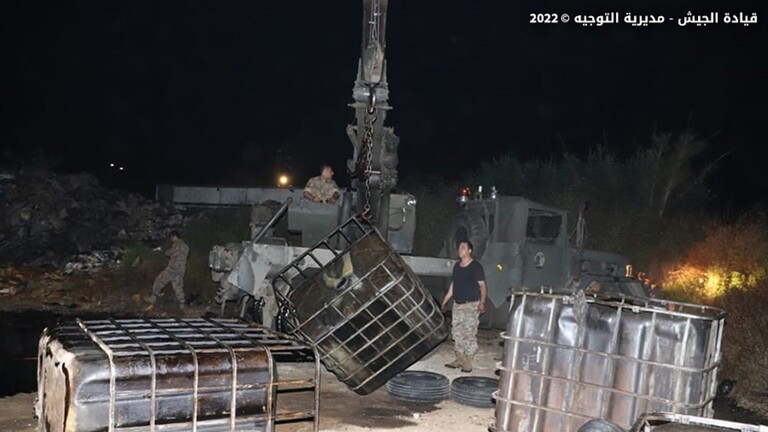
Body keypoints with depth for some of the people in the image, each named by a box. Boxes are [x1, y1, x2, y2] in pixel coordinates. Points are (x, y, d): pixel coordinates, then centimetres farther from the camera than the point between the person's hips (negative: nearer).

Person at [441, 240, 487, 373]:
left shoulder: (476, 267, -7)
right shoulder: (457, 266, 12)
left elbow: (482, 286, -10)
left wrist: (482, 302, -23)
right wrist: (445, 301, 19)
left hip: (471, 305, -7)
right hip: (457, 304, 7)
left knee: (470, 333, -6)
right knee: (457, 332, 9)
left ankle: (468, 363, -2)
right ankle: (459, 359, 19)